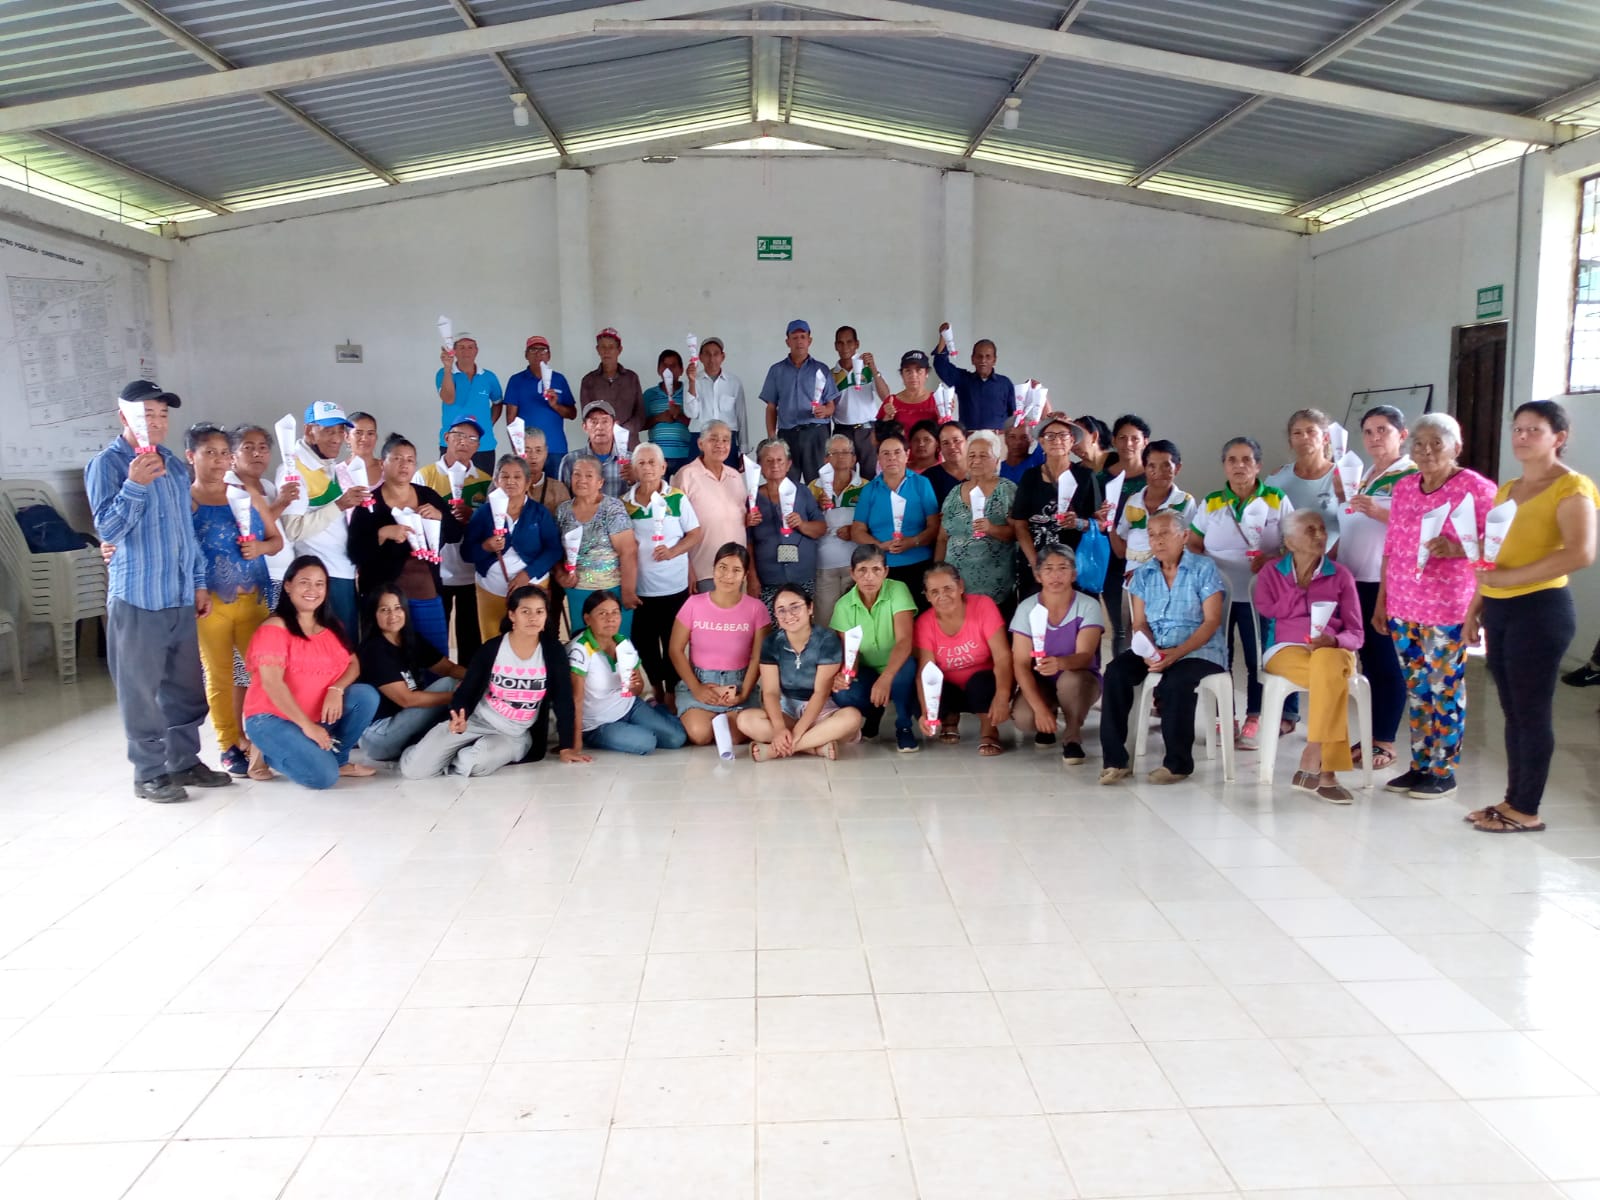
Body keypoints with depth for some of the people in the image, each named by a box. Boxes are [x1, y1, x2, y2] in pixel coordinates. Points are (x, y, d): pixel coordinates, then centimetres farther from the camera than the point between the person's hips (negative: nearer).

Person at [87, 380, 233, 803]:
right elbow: (108, 530, -14)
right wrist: (134, 484, -25)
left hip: (180, 597, 6)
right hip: (136, 599, -6)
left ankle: (185, 761, 23)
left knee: (185, 687, 12)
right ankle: (149, 773, 11)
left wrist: (199, 582, 15)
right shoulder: (107, 464, -6)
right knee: (141, 691, 2)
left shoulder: (175, 465, 13)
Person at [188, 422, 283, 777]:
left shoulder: (249, 496, 9)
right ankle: (230, 746, 15)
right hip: (209, 604, -3)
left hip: (252, 600, 4)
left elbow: (277, 539, 16)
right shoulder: (183, 501, -4)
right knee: (219, 677, 6)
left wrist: (262, 547, -5)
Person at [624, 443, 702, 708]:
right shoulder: (625, 503, 3)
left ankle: (671, 695, 20)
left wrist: (673, 551, -18)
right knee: (644, 643, 13)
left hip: (674, 586, -3)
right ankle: (656, 690, 31)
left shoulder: (677, 498, -5)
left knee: (673, 644, 6)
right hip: (639, 588, 3)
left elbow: (697, 533, -4)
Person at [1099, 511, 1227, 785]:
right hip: (1154, 650, 4)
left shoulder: (1204, 568, -1)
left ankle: (1178, 762, -18)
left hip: (1199, 650, -4)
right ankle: (1115, 759, -22)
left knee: (1176, 681, -36)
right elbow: (1139, 624, 7)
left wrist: (1176, 654, -22)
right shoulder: (1142, 574, 11)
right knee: (1116, 671, -24)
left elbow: (1211, 621, -8)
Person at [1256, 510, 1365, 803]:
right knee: (1331, 677, -37)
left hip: (1333, 650, 1)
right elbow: (1266, 622, 1)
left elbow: (1355, 633, 9)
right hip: (1286, 650, -1)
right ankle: (1325, 771, -37)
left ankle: (1312, 760, -38)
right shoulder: (1271, 574, 13)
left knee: (1328, 665, -40)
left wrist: (1332, 641, -14)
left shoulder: (1340, 575, 13)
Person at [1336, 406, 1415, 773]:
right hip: (1354, 580, 7)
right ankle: (1369, 736, 16)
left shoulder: (1413, 475, -6)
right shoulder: (1361, 475, 18)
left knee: (1387, 661, -3)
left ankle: (1385, 742, 4)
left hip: (1388, 583, -7)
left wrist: (1378, 512, -25)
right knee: (1367, 659, 10)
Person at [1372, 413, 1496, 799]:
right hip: (1402, 607, 6)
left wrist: (1455, 549, -26)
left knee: (1445, 689, 1)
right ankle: (1420, 765, 21)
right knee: (1416, 689, 12)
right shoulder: (1403, 488, 11)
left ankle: (1444, 771, 12)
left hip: (1448, 609, -6)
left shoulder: (1476, 488, -7)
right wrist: (1381, 601, 14)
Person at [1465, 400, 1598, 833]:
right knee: (1513, 711, 11)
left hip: (1540, 609, -7)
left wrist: (1510, 578, -20)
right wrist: (1474, 610, 13)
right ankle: (1513, 799, 19)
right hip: (1499, 610, 7)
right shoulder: (1507, 489, 16)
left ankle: (1528, 810, 7)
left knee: (1533, 711, -1)